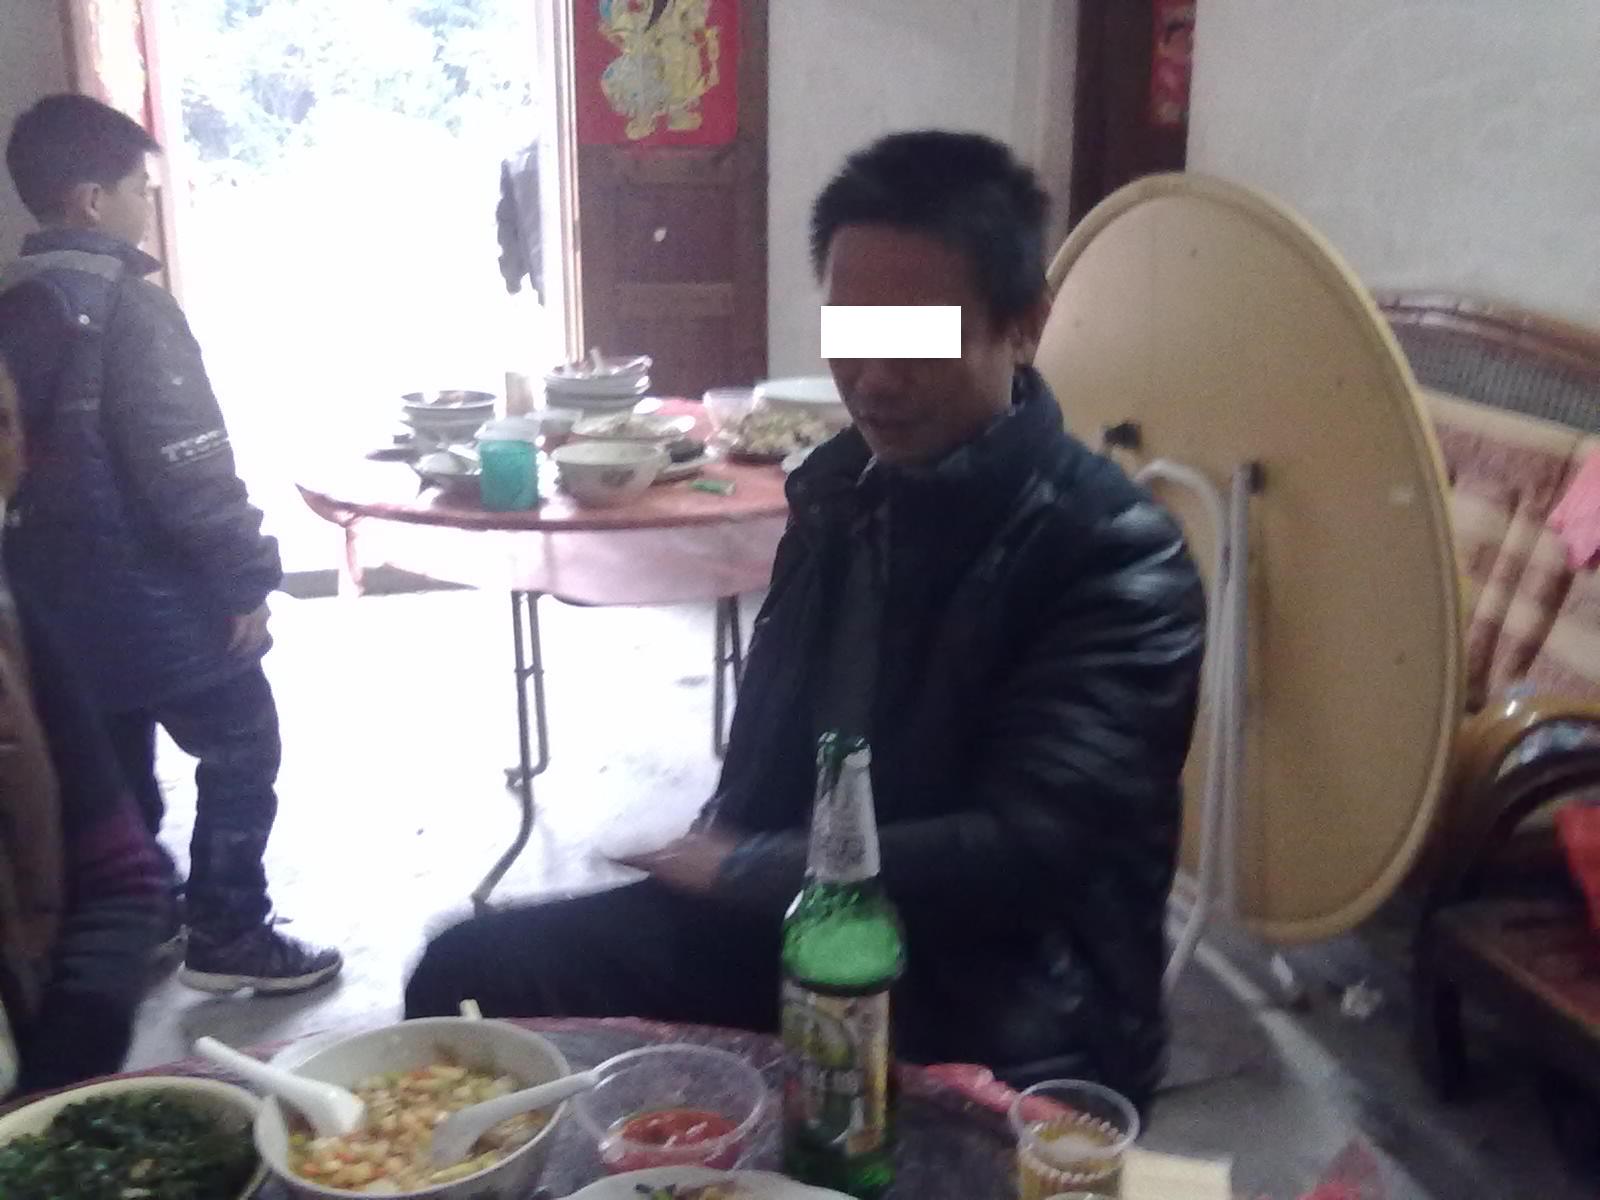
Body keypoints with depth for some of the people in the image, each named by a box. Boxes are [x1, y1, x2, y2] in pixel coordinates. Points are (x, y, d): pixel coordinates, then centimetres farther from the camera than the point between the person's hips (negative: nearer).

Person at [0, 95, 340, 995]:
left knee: (111, 770, 19)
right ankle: (229, 937, 8)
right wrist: (245, 579, -15)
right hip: (151, 593, -8)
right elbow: (186, 465, -22)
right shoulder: (128, 305, -18)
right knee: (240, 750, 4)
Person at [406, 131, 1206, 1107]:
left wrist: (741, 870, -13)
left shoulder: (1117, 557, -15)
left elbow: (1022, 853, -23)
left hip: (996, 1019, -6)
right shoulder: (838, 482, 6)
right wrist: (722, 858, 0)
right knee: (471, 974, -5)